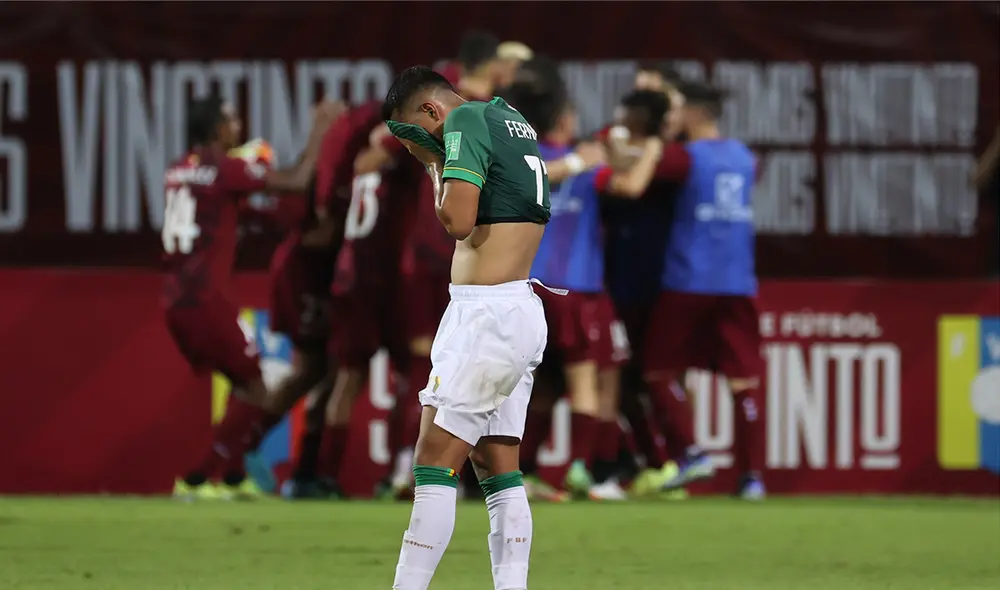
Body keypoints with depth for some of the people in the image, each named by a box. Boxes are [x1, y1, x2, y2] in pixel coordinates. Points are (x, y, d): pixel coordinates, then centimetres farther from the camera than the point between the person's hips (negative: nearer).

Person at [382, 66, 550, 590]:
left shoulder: (466, 121, -9)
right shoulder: (513, 121, 18)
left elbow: (458, 221, -18)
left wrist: (435, 166, -2)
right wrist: (435, 163, 15)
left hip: (485, 314, -9)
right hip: (525, 315, 9)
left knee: (434, 464, -9)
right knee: (499, 468, 9)